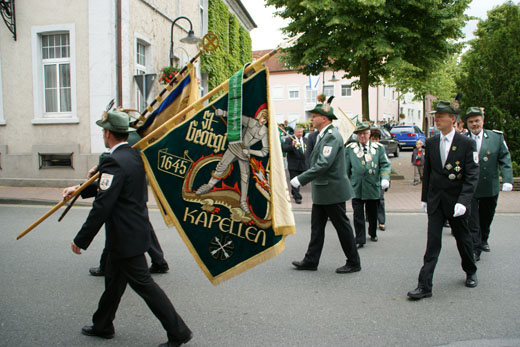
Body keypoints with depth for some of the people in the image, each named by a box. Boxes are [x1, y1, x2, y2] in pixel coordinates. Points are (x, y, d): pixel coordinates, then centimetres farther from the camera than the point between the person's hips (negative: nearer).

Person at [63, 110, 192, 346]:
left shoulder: (115, 162, -23)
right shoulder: (133, 155, 7)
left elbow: (102, 207, -24)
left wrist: (81, 240, -16)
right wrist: (79, 189, 25)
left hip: (126, 236, -10)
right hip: (133, 230, 10)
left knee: (143, 284, 0)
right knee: (113, 280, 22)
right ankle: (102, 326, 41)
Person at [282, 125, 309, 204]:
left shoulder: (305, 140, 12)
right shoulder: (289, 139, -6)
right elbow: (284, 149, -17)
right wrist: (292, 145, -32)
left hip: (303, 164, 5)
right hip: (293, 165, -5)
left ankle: (294, 193, 36)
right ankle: (297, 197, 3)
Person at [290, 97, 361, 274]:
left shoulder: (332, 135, -18)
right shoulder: (323, 135, 14)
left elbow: (324, 163, -28)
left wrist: (301, 179, -27)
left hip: (332, 190, -10)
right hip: (322, 191, 10)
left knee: (342, 226, 2)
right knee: (316, 226, 12)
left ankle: (354, 262, 16)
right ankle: (311, 260, 21)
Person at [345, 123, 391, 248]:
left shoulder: (378, 148, 7)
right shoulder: (350, 148, 6)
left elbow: (385, 164, 3)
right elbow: (346, 167, 9)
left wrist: (385, 178, -14)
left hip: (373, 187, 1)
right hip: (356, 187, -1)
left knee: (372, 214, 14)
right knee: (358, 215, -4)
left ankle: (373, 234, 37)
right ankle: (360, 240, 2)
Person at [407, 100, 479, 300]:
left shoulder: (466, 143, -9)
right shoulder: (431, 143, 4)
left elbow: (472, 175, -12)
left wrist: (463, 201, -22)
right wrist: (424, 198, 11)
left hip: (456, 201, -2)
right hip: (435, 201, 3)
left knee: (463, 239, 15)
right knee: (432, 244, -2)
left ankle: (470, 272, 42)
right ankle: (424, 286, -2)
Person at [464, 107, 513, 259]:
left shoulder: (496, 137, 0)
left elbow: (505, 159, 1)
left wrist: (507, 180, -9)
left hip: (490, 188, 3)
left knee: (486, 217, 19)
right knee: (472, 220, -3)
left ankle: (483, 240, 42)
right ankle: (475, 249, 5)